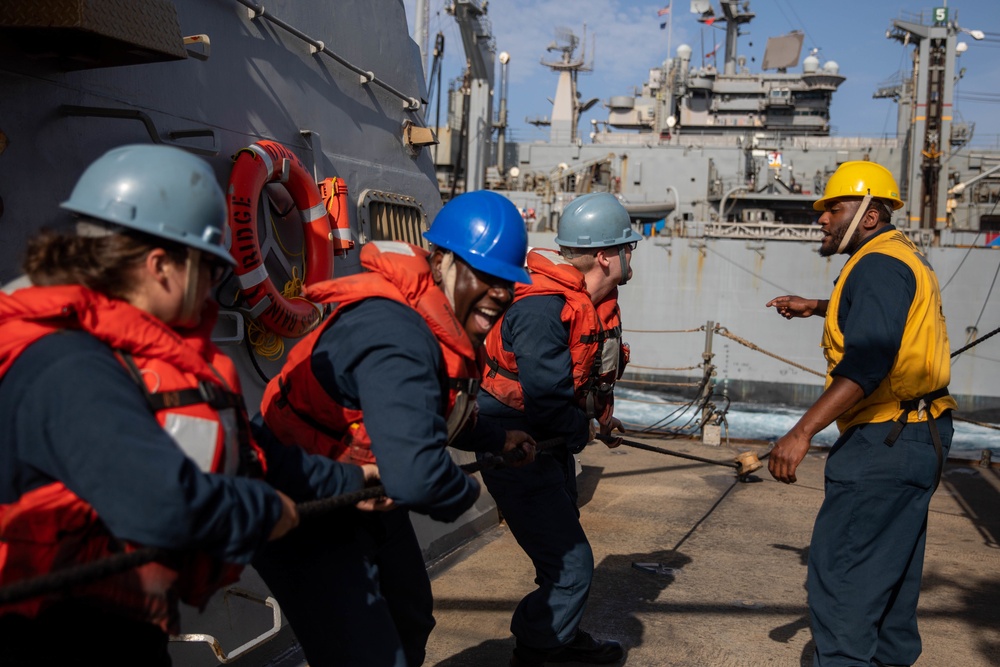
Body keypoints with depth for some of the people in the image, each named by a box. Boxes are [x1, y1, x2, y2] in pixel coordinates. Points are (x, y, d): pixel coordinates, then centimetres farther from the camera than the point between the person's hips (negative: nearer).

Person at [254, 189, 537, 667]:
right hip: (308, 522, -10)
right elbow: (416, 477, -44)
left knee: (410, 627, 28)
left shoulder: (445, 325, -1)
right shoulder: (396, 335, -34)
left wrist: (497, 441, 30)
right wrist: (468, 492, -22)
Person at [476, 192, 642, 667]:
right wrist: (580, 431, -16)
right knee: (570, 566, -10)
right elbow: (546, 396, -33)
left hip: (553, 443, 10)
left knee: (564, 544, 25)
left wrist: (602, 416, 10)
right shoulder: (543, 307, -29)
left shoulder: (597, 299, 3)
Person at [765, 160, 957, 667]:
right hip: (920, 437, 11)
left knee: (839, 571, -8)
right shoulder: (904, 257, 17)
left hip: (885, 440, -11)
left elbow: (868, 362, -30)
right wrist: (816, 308, 31)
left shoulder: (879, 264, -16)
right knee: (890, 566, 21)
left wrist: (803, 431, -34)